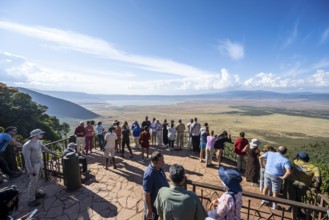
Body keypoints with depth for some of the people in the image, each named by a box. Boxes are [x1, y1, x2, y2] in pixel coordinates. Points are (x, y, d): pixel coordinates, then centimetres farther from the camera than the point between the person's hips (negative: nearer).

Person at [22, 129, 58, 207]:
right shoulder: (27, 145, -23)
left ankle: (35, 193, 37)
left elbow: (44, 148, 20)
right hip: (34, 166, -7)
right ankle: (31, 200, 15)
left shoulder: (39, 142, 1)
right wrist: (30, 170, -21)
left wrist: (52, 153, 32)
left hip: (39, 164, 8)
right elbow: (27, 158, -22)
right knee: (33, 182, 2)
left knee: (36, 180, 21)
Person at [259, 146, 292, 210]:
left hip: (267, 173, 4)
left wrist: (262, 165, 11)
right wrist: (283, 177, -11)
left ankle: (264, 200, 40)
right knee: (275, 191, 17)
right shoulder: (285, 160, -16)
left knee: (266, 187, 24)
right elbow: (289, 172, -26)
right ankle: (274, 205, 34)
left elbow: (260, 157, -1)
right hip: (276, 176, -3)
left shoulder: (270, 153, -5)